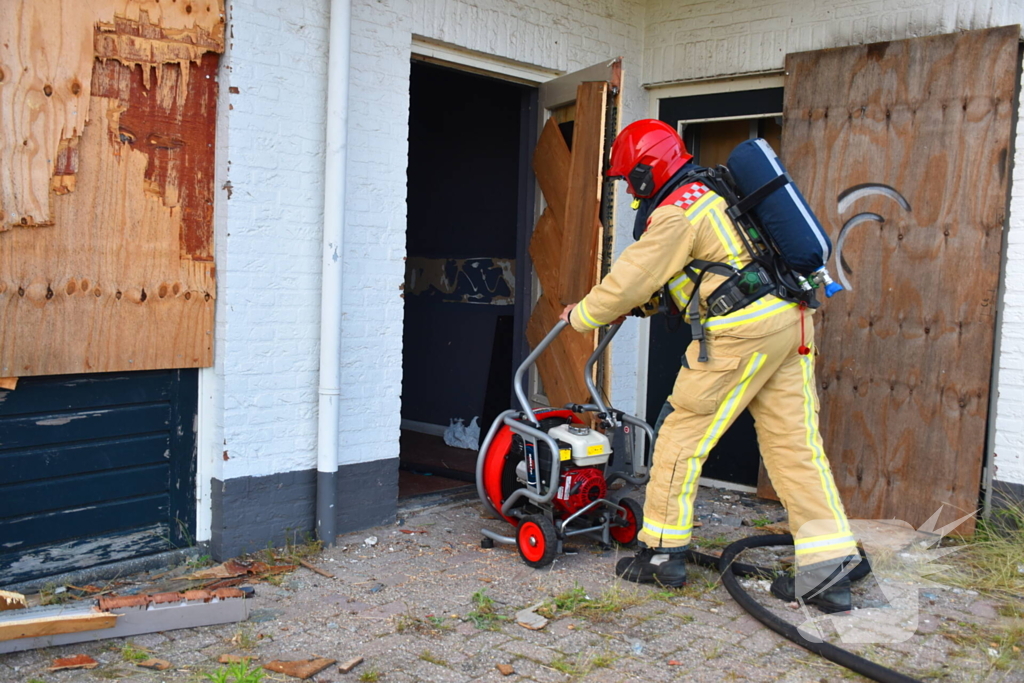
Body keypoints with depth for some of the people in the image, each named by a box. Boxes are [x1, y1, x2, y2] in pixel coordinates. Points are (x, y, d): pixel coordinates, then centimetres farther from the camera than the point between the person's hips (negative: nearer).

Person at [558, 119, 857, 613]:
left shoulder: (674, 214, -8)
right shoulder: (709, 193, 22)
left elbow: (631, 280, -5)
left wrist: (580, 316, 10)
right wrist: (638, 304, 30)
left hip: (742, 331, -9)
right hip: (791, 321, 9)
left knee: (682, 435, 2)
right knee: (794, 443, 6)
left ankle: (662, 553, 12)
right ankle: (829, 572, 6)